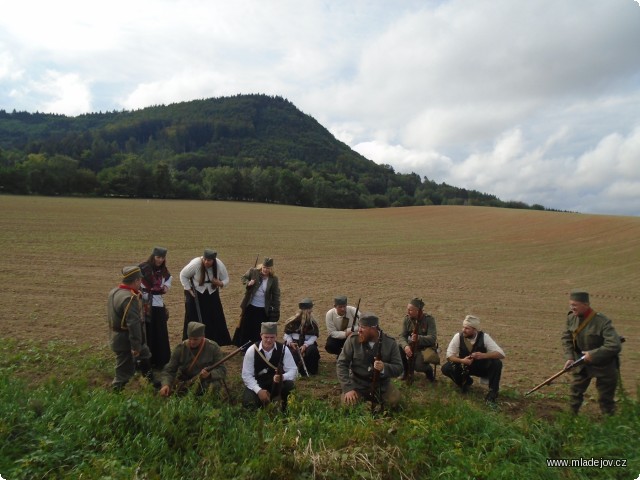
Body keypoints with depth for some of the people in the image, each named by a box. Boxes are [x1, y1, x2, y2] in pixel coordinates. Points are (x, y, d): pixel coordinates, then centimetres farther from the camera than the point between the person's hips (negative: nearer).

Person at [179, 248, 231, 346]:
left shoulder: (220, 265, -17)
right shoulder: (195, 264, -25)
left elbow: (226, 279, -4)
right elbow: (183, 275, -11)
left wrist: (220, 283, -26)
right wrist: (189, 289, -14)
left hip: (212, 295, 3)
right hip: (196, 294, -3)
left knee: (215, 320, 4)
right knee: (195, 320, -1)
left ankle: (215, 343, 19)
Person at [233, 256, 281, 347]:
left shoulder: (273, 279, -10)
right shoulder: (253, 272, -10)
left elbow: (276, 295, -5)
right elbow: (244, 278, 8)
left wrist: (276, 310, -8)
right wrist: (248, 283, -16)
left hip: (264, 309, -1)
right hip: (250, 306, 1)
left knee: (260, 330, 8)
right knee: (245, 327, 12)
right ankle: (242, 346, 30)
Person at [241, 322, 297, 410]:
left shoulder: (283, 349, -14)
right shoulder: (252, 350, -15)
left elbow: (293, 370, -14)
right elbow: (247, 375, -15)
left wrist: (282, 377, -37)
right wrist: (259, 390, -28)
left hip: (277, 383, 0)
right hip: (256, 384, 0)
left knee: (289, 384, -31)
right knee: (249, 403, -26)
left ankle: (284, 406, 1)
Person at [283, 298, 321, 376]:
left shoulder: (312, 322, 1)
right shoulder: (293, 321, -5)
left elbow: (314, 336, -6)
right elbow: (287, 334, 3)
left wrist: (305, 345, -23)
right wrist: (290, 342, -18)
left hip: (307, 344, 1)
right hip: (294, 344, -1)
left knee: (312, 350, -33)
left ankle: (311, 370, -11)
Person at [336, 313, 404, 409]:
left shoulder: (390, 343, -10)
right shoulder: (353, 340, -12)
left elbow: (399, 368, -9)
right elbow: (341, 364, -10)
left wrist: (384, 367, -32)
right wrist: (348, 388, -20)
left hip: (381, 383, 1)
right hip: (357, 382, 0)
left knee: (394, 400, -21)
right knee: (347, 402, -23)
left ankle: (375, 397, 12)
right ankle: (364, 397, 12)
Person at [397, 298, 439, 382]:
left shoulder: (429, 319, -18)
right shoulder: (407, 319, -7)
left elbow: (432, 338, -27)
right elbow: (402, 336, -11)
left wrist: (419, 338, -45)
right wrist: (405, 346, -34)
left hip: (426, 348, -4)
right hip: (412, 346, 5)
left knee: (418, 365, -30)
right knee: (398, 347, -24)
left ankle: (428, 370, 9)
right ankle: (406, 370, 2)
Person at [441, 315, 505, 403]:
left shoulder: (484, 337, -22)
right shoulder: (458, 336, -19)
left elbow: (501, 354, -26)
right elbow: (449, 355, -16)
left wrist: (484, 355, -42)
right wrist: (461, 360, -35)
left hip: (482, 367, -1)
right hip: (464, 366, 2)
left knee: (497, 363, -30)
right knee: (446, 368, -23)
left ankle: (493, 392, -10)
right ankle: (466, 381, 8)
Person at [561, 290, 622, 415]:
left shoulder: (602, 322, -27)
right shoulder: (571, 318, -9)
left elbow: (615, 345, -30)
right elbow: (566, 338, 3)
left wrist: (592, 354, -27)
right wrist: (569, 357, -7)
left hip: (603, 366, -5)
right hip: (582, 363, 5)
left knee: (605, 399, 7)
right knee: (575, 392, 13)